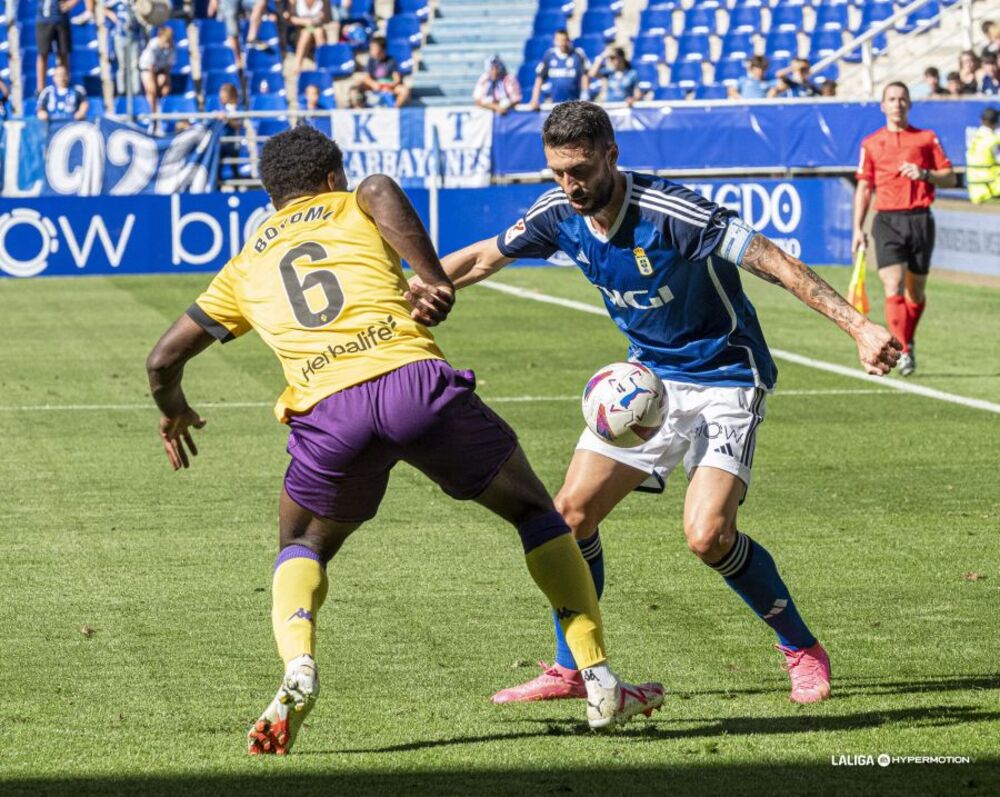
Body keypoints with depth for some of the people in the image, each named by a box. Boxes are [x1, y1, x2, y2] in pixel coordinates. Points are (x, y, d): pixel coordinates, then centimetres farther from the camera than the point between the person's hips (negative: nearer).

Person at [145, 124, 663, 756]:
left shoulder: (246, 266, 30)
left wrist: (174, 412, 53)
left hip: (328, 410, 1)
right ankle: (602, 683, 13)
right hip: (414, 376, -1)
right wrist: (434, 281, -1)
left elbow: (164, 359, 33)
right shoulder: (354, 208, 25)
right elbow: (380, 188, -2)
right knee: (537, 512, 19)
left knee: (303, 549, 27)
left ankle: (299, 668, -5)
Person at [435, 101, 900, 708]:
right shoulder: (560, 214, -7)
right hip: (649, 375, 7)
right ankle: (570, 670, 15)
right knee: (573, 510, -1)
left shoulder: (672, 213, -28)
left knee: (707, 534, -22)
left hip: (726, 378, -7)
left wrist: (860, 327, -34)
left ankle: (802, 650, 1)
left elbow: (778, 265, -27)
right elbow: (479, 260, 9)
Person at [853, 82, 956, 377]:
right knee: (893, 288, -15)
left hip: (920, 220, 1)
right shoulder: (871, 143, 10)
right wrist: (858, 229, 4)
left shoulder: (926, 138, 8)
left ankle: (907, 341, 31)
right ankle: (903, 352, -20)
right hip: (887, 220, -1)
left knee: (916, 291, 8)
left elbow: (950, 178, 8)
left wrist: (924, 174, -12)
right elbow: (863, 188, 11)